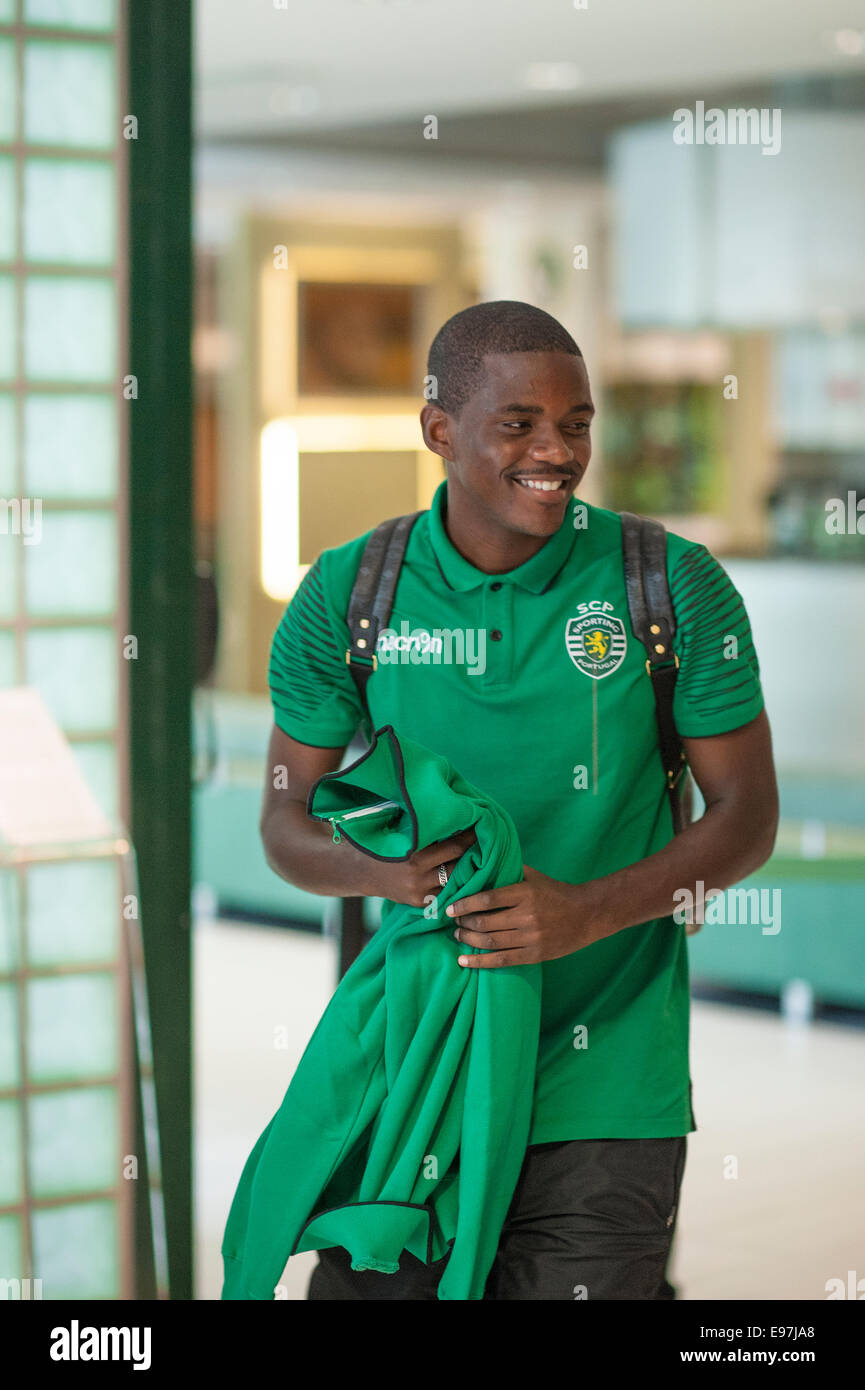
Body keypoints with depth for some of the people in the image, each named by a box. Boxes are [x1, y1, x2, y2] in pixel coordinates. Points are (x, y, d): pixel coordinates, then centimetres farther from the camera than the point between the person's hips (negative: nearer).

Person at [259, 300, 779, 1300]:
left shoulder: (674, 587, -4)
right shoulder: (347, 596, 0)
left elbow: (747, 817, -1)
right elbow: (285, 823, 7)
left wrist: (587, 911, -17)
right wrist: (381, 868, -17)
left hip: (601, 1091, -1)